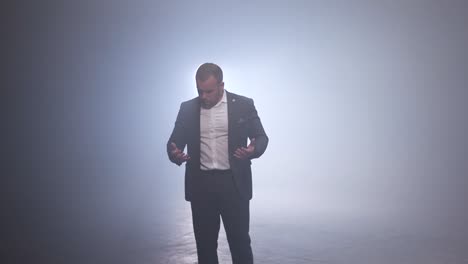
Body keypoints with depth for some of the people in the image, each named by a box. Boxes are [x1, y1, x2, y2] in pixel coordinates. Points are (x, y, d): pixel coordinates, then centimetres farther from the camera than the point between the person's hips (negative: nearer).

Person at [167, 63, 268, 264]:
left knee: (239, 240, 6)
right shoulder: (187, 108, 5)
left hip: (234, 183, -2)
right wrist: (174, 153, -16)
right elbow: (175, 141, 7)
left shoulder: (243, 105, -1)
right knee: (205, 242, 13)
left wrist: (254, 149, -21)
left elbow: (261, 137, 2)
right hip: (200, 183, 3)